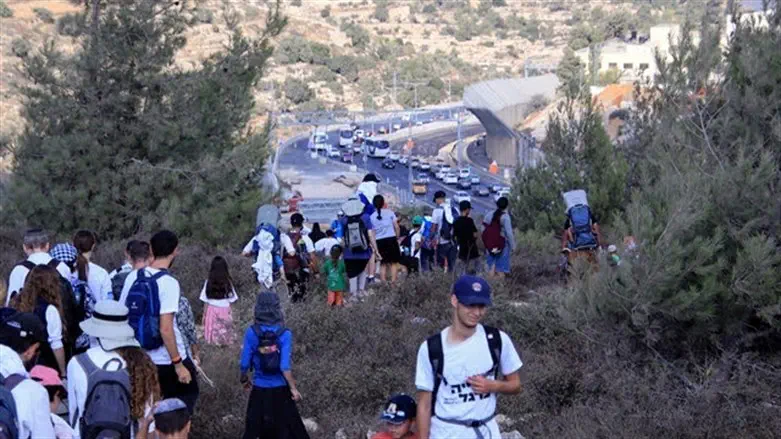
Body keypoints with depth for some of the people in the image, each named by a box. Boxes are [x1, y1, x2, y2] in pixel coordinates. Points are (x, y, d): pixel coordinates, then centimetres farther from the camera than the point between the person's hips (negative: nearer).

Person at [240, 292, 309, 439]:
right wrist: (293, 388, -8)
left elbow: (245, 363, -7)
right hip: (280, 388, -1)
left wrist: (244, 379, 12)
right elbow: (285, 366, -19)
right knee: (288, 425, 13)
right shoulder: (284, 334, -15)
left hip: (259, 389, 1)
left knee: (253, 427, 15)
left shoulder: (251, 332, -12)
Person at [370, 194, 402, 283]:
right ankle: (393, 282, -1)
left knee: (383, 263, 8)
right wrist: (397, 237, 9)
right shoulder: (390, 212, 0)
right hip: (391, 239, -2)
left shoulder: (371, 217, 5)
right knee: (393, 262, 4)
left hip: (379, 241, 2)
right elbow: (396, 227, -2)